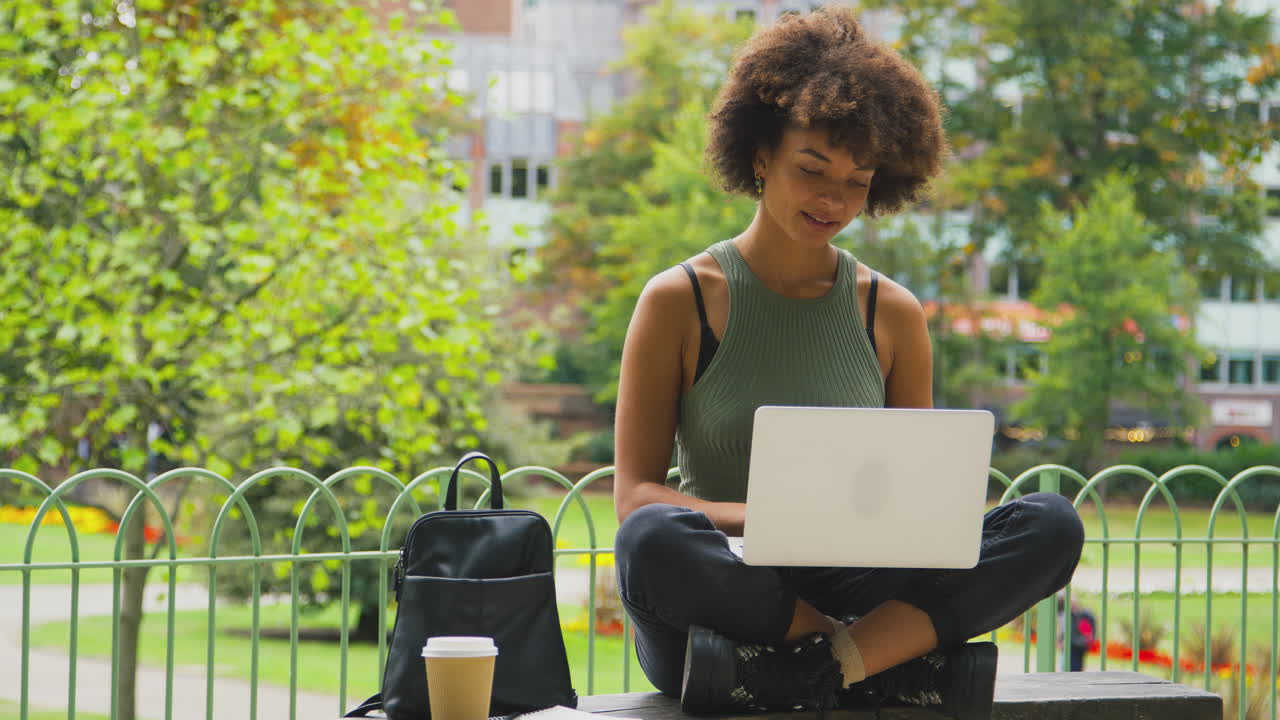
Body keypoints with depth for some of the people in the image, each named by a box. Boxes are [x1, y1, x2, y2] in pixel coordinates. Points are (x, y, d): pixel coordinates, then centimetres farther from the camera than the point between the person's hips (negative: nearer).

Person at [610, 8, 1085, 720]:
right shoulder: (680, 301, 4)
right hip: (725, 589, -3)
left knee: (1053, 526, -19)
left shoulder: (893, 314, 13)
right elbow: (635, 494, -2)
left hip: (848, 591, 3)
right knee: (653, 543, -38)